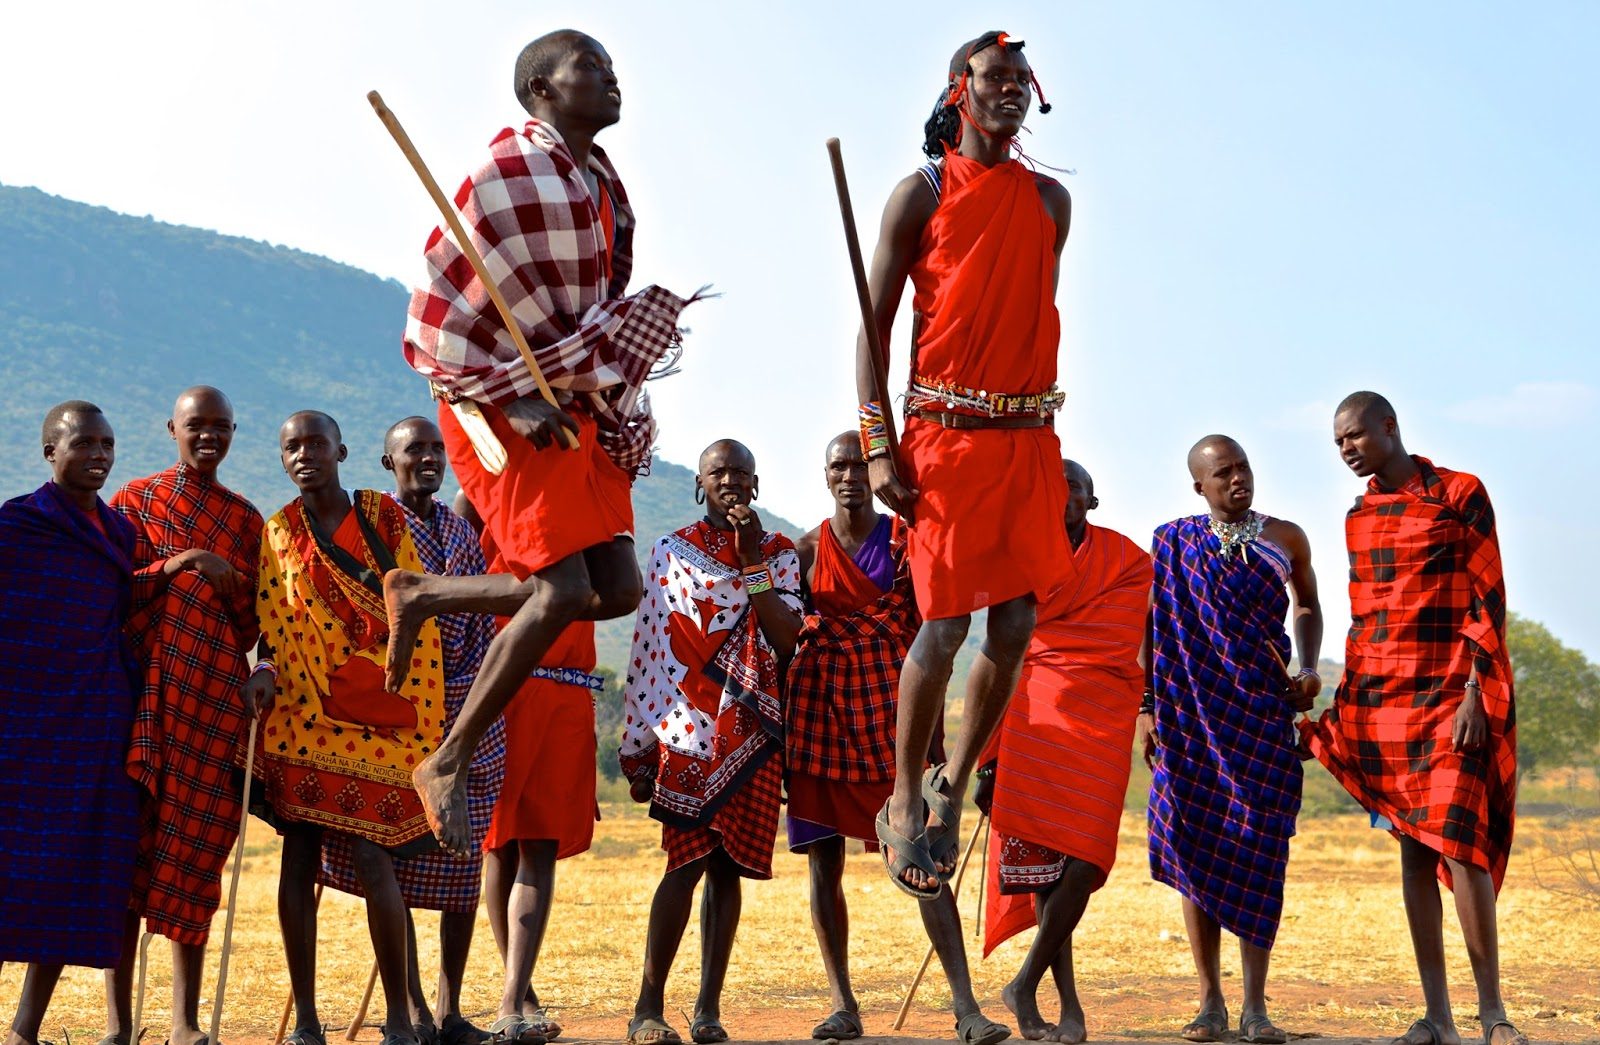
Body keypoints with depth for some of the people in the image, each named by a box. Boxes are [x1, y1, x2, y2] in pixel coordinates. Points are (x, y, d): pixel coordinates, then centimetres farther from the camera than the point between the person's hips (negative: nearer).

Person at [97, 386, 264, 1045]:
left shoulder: (243, 517, 16)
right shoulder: (134, 502, 9)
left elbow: (251, 622, 14)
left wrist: (230, 578, -6)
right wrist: (177, 566, -13)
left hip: (213, 695, 2)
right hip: (141, 691, -2)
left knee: (197, 847, -1)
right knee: (130, 845, -6)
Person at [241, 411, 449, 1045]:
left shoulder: (384, 517, 4)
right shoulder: (278, 533, 11)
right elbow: (272, 628, 13)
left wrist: (423, 719, -1)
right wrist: (265, 675, -9)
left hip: (380, 713, -2)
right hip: (303, 712, 3)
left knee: (372, 856, -10)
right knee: (299, 856, 1)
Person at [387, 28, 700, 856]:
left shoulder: (601, 185, 13)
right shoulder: (514, 171, -12)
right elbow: (449, 317, -14)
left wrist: (607, 404, 11)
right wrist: (518, 401, -18)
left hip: (575, 409, 8)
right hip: (503, 407, -8)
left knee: (617, 589, 1)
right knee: (563, 588, -17)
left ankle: (420, 597, 15)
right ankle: (449, 764, -4)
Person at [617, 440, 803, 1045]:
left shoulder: (778, 553, 11)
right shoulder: (671, 551, 6)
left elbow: (786, 641, -4)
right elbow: (647, 649, 4)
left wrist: (753, 562, -10)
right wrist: (638, 747, 1)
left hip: (753, 728, 2)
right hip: (688, 727, -2)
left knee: (729, 864, 2)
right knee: (690, 859, -11)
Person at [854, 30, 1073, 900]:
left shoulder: (1050, 200, 14)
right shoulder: (923, 192, 1)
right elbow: (875, 323, -1)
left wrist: (1038, 425, 9)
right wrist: (877, 446, -10)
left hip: (1030, 436, 5)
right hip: (945, 433, -5)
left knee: (1016, 625, 2)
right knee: (944, 624, -8)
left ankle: (952, 787, 19)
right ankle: (904, 803, 7)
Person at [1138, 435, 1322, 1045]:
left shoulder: (1286, 538, 9)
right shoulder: (1173, 543, 5)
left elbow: (1309, 608, 22)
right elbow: (1153, 629, 6)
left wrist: (1309, 668, 5)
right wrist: (1147, 706, -1)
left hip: (1264, 711, 1)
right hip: (1193, 713, 0)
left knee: (1258, 846, -4)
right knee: (1197, 848, -2)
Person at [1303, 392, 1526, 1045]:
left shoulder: (1460, 495, -2)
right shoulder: (1358, 516, 15)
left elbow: (1488, 599, -6)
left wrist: (1474, 695, -13)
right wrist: (1344, 701, 15)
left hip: (1450, 697, -5)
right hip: (1380, 699, 5)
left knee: (1456, 841, -14)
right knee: (1413, 850, 3)